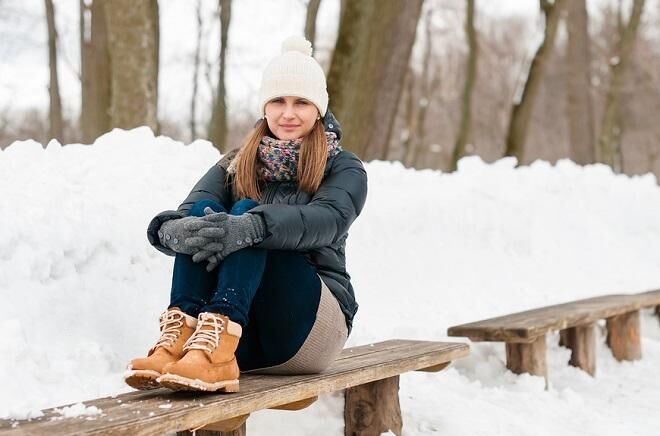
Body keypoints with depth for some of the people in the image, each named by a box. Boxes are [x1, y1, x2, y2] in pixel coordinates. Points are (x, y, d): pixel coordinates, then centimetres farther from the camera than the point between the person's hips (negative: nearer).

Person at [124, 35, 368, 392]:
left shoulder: (344, 169, 8)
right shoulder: (236, 166, 17)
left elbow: (327, 221, -18)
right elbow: (190, 209, -4)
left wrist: (251, 226, -38)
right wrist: (174, 229, -31)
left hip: (309, 329, -2)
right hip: (244, 338, 3)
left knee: (246, 213, -25)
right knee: (202, 216, -20)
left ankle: (214, 346, -50)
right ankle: (177, 339, -42)